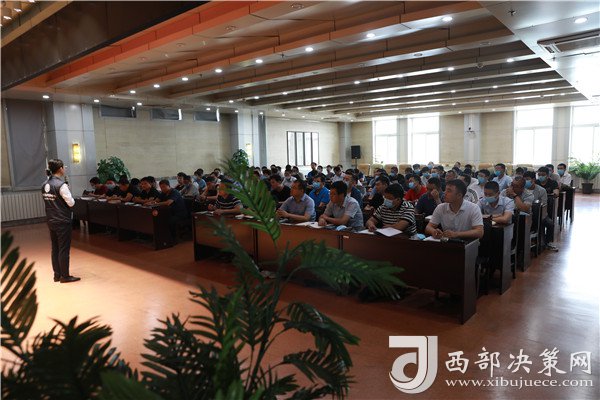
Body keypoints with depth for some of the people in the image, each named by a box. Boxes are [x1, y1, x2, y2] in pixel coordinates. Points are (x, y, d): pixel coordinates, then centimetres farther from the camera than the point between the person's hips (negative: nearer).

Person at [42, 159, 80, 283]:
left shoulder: (45, 185, 6)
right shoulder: (61, 185, -18)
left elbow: (49, 201, 15)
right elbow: (71, 203, -17)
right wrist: (69, 195, 2)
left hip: (50, 221, 8)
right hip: (62, 222, -8)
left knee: (55, 248, 15)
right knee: (64, 249, 1)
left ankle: (57, 275, 23)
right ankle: (65, 276, 8)